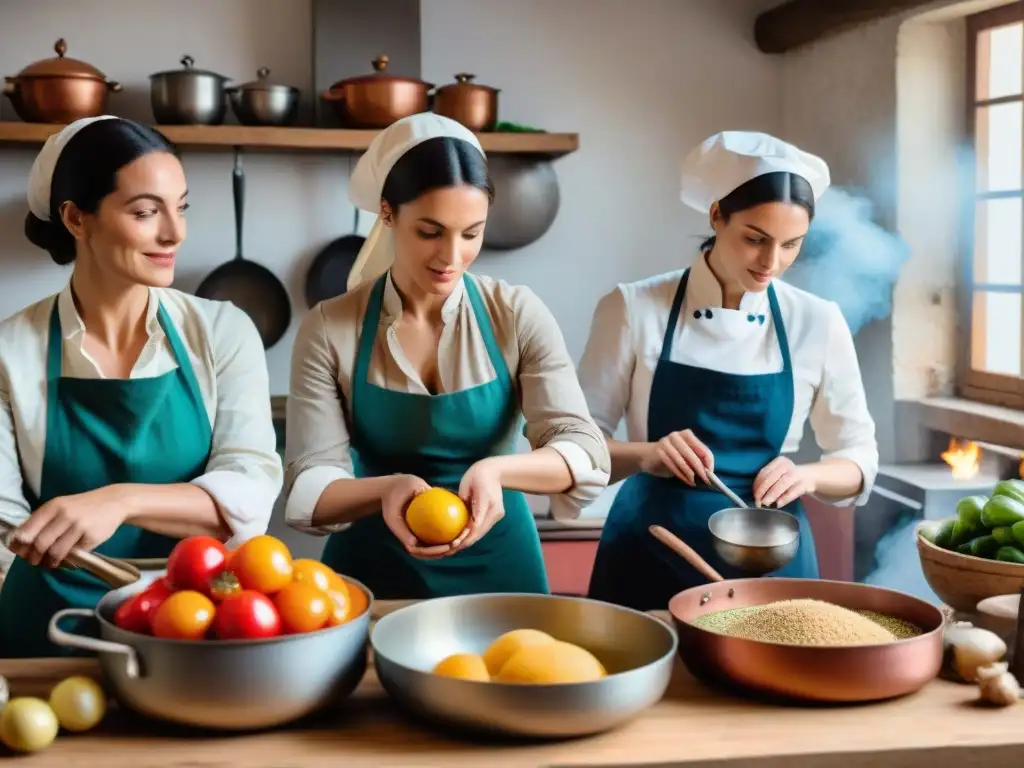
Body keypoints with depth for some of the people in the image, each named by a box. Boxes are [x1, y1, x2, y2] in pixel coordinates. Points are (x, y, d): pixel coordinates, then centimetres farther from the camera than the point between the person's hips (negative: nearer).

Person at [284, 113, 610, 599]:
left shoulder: (518, 316, -5)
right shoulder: (330, 328, -7)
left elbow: (585, 453, -12)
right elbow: (308, 489, -11)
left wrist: (496, 471, -30)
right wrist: (386, 488, -30)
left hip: (496, 564, 0)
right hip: (375, 571, 0)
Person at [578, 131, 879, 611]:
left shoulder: (818, 322, -2)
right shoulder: (634, 308, -7)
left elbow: (858, 458, 4)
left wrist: (806, 476, -17)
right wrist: (643, 456, -24)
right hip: (650, 556, -1)